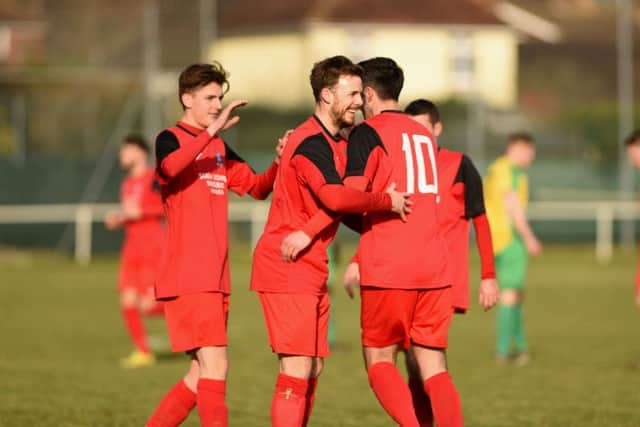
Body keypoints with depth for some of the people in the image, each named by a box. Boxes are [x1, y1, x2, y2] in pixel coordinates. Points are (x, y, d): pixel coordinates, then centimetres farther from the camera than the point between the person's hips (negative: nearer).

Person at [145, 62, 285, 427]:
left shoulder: (220, 148, 19)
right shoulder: (170, 139, -4)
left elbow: (257, 187, 21)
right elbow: (171, 166, -27)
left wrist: (279, 163, 2)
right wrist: (212, 130, -33)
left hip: (216, 280, 8)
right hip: (187, 278, -8)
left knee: (201, 378, 10)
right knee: (215, 367, -15)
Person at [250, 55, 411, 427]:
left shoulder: (336, 143, 16)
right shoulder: (311, 143, -17)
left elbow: (342, 207, 21)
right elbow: (335, 197, -33)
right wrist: (387, 201, -21)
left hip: (311, 271, 10)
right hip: (288, 269, -10)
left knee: (314, 368, 12)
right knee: (298, 367, -12)